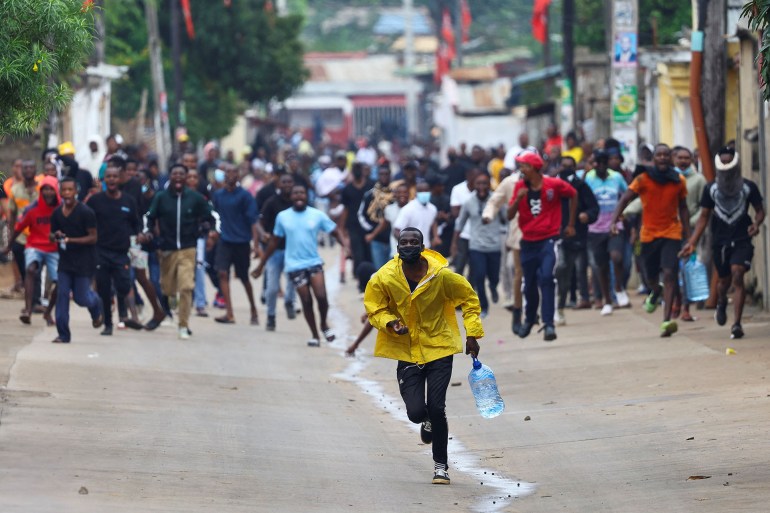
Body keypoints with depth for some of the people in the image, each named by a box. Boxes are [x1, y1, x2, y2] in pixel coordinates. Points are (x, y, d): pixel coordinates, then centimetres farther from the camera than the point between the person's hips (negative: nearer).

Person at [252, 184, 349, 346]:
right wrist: (261, 265, 13)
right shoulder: (282, 217, 3)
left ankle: (324, 324, 13)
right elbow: (274, 242, 12)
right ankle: (315, 336, 16)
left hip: (314, 262, -1)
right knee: (306, 301, 1)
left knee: (321, 296, -15)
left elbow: (336, 233, -1)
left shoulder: (317, 215, 0)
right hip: (295, 265, 1)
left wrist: (345, 243, -23)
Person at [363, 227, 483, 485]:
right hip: (406, 352, 1)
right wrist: (390, 323, -17)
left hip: (439, 349, -1)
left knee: (436, 408, -9)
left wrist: (472, 335, -2)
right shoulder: (384, 279, -10)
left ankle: (441, 465, 11)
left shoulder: (441, 276, -12)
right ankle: (427, 422, 32)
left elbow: (469, 299, 2)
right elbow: (374, 309, 4)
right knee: (416, 412, -9)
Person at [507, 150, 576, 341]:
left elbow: (573, 195, 11)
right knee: (529, 284, 14)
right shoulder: (520, 187, -1)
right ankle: (529, 319, 38)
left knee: (546, 278, -21)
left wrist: (571, 224, 15)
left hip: (549, 239, -4)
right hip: (528, 242, 4)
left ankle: (548, 324, -20)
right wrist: (518, 199, -20)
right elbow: (510, 215, -1)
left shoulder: (554, 184, -9)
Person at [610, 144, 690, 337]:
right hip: (649, 233, 1)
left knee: (669, 273, -17)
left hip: (671, 233, -1)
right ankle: (656, 292, 53)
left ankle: (667, 320, -21)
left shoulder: (679, 181, 1)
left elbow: (683, 208, 12)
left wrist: (687, 234, 10)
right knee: (650, 276, 14)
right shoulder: (643, 179, -5)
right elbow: (625, 200, -8)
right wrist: (614, 221, -23)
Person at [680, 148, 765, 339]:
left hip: (742, 240, -2)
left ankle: (737, 324, -18)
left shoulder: (748, 187, 0)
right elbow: (704, 216, 8)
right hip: (721, 241, 2)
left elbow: (759, 210, 8)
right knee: (724, 279, 12)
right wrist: (692, 242, 1)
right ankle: (721, 303, 49)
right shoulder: (711, 189, 5)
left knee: (737, 275, -19)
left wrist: (757, 223, -16)